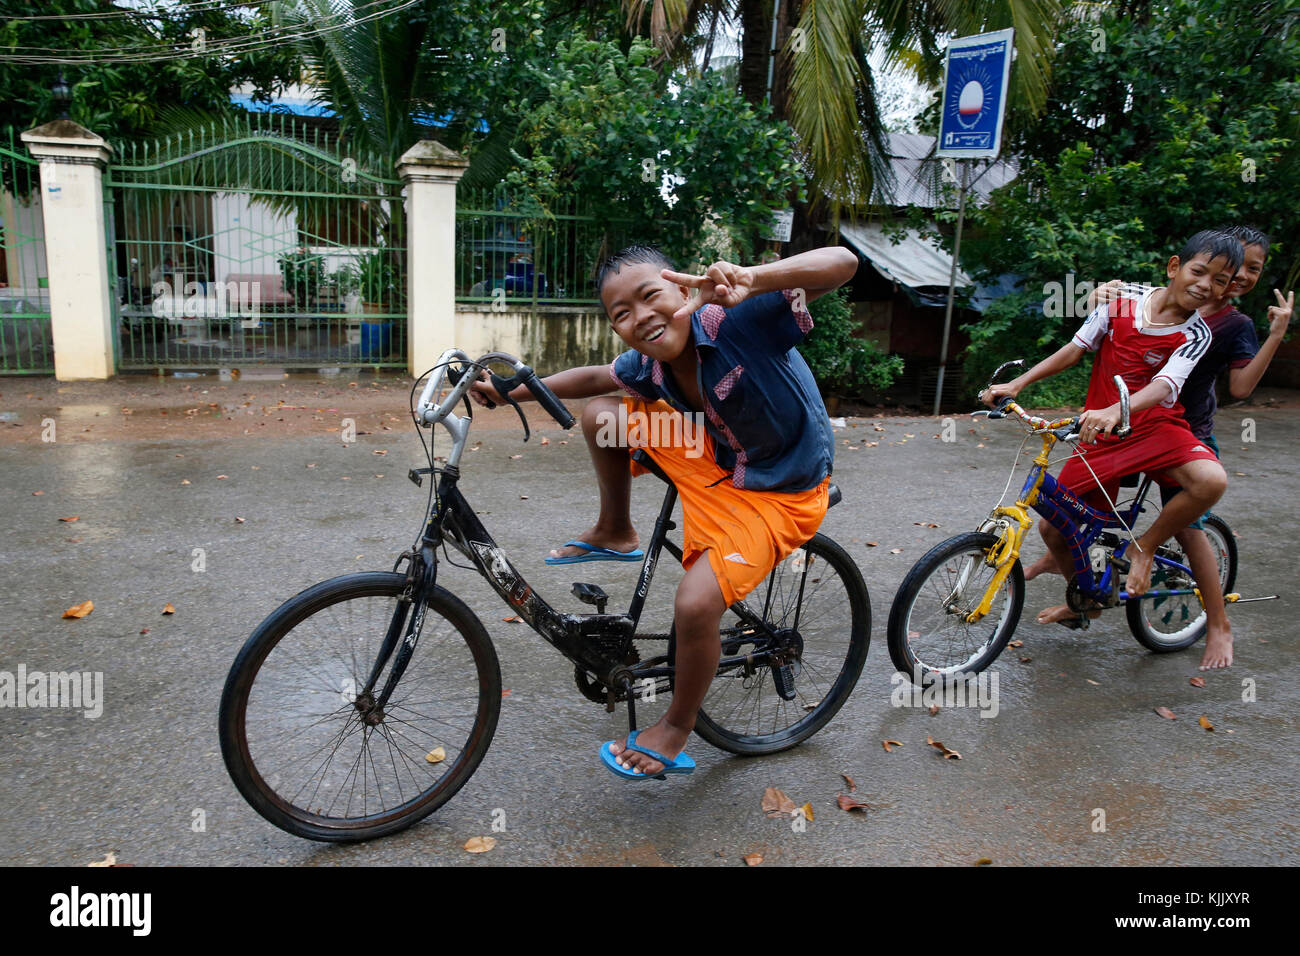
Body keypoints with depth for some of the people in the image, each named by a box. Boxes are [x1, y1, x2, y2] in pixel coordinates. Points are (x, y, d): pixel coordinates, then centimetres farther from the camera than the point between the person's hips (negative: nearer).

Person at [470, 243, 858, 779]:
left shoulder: (740, 320, -30)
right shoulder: (647, 366, -10)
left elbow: (842, 262, -39)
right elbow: (594, 378, 13)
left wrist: (752, 280, -55)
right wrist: (509, 390, 6)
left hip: (777, 495, -7)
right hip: (712, 458, 7)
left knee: (696, 605, -23)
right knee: (601, 416, 3)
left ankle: (676, 731, 7)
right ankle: (615, 535, 24)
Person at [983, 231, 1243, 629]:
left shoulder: (1194, 335, -8)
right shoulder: (1121, 302, -3)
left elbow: (1166, 385, -25)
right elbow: (1074, 350, 3)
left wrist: (1114, 411, -46)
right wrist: (1015, 385, -6)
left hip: (1155, 426, -2)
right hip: (1102, 434, 2)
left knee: (1211, 479, -34)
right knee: (1051, 526, -1)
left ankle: (1144, 546, -6)